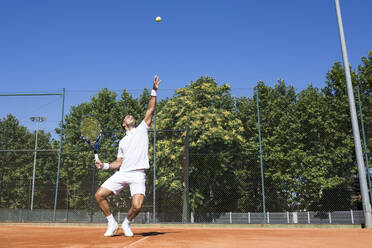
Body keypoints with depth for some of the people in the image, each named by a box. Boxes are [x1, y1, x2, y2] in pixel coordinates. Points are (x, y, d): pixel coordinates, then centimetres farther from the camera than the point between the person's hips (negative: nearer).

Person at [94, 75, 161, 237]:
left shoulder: (142, 130, 14)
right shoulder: (122, 142, 23)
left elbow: (150, 111, 5)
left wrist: (154, 91, -1)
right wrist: (104, 165, 5)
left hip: (138, 174, -4)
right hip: (122, 173, 4)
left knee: (137, 206, -19)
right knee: (99, 195, -7)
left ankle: (127, 223, 13)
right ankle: (112, 223, 11)